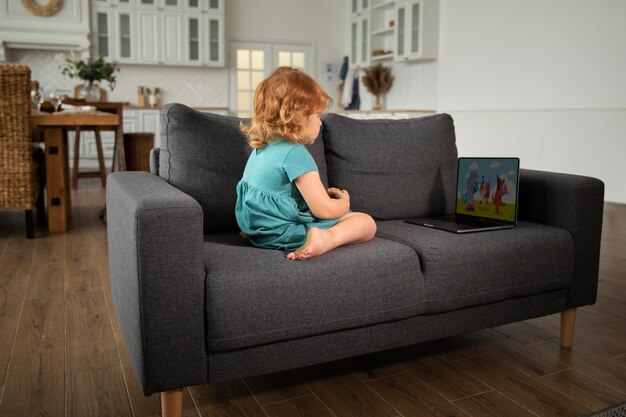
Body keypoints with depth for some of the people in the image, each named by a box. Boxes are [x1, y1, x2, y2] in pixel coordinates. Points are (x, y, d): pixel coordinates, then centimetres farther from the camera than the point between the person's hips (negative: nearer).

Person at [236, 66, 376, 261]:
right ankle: (326, 238, -28)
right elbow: (324, 210, -19)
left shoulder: (261, 147, 8)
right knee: (366, 222, -5)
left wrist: (321, 193, 19)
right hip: (283, 235, -9)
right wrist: (344, 201, 3)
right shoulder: (296, 154, -21)